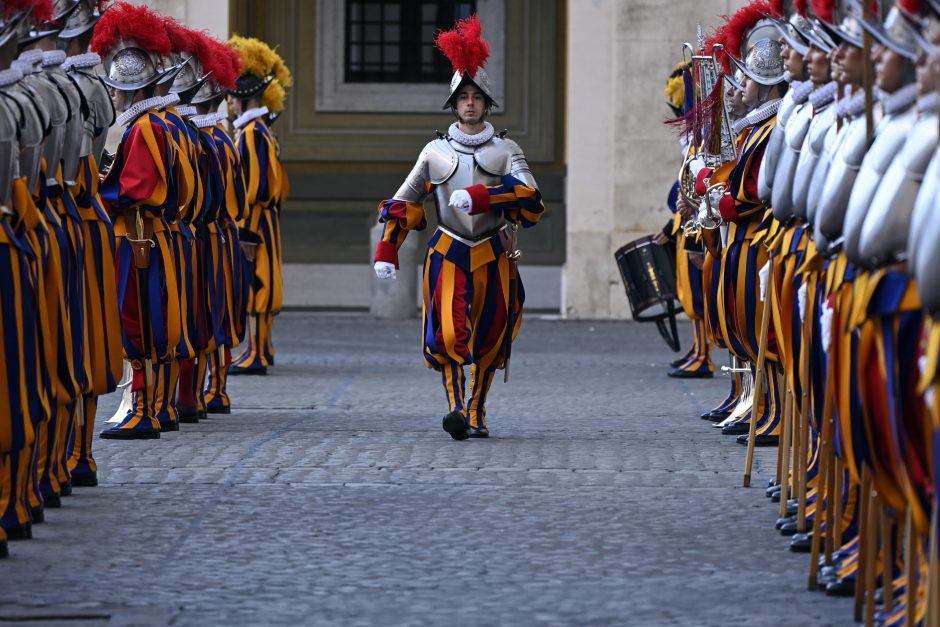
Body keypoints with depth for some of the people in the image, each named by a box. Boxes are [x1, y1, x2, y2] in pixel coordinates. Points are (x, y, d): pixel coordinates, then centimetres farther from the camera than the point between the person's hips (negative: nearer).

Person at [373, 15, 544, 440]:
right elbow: (402, 205, 11)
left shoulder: (506, 151, 4)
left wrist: (477, 196, -25)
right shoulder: (435, 152, 7)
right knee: (448, 334, -18)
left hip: (493, 256, 1)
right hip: (448, 255, -1)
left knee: (488, 340, 6)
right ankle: (456, 410, -23)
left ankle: (476, 414, 19)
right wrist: (386, 253, 1)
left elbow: (530, 201, -13)